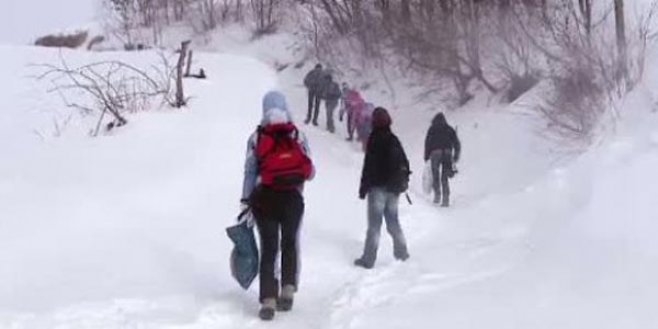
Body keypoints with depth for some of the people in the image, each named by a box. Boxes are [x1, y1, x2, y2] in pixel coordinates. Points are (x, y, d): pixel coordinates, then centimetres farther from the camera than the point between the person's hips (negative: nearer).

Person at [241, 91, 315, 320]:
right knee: (290, 244, 21)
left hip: (264, 198, 0)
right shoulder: (297, 135, -1)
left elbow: (250, 171, -2)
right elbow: (310, 172, -1)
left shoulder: (256, 138, -1)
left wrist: (245, 201, 3)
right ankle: (287, 292, 19)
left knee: (268, 249, 7)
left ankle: (268, 301, 1)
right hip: (292, 198, 0)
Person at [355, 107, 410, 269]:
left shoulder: (374, 140, -12)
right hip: (393, 188, 6)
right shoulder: (394, 140, 9)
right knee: (393, 220, 19)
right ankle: (401, 251, 25)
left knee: (374, 223, -6)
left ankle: (368, 258, -7)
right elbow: (404, 163, 17)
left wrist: (363, 187, -10)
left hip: (378, 187, -6)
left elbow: (369, 165, -15)